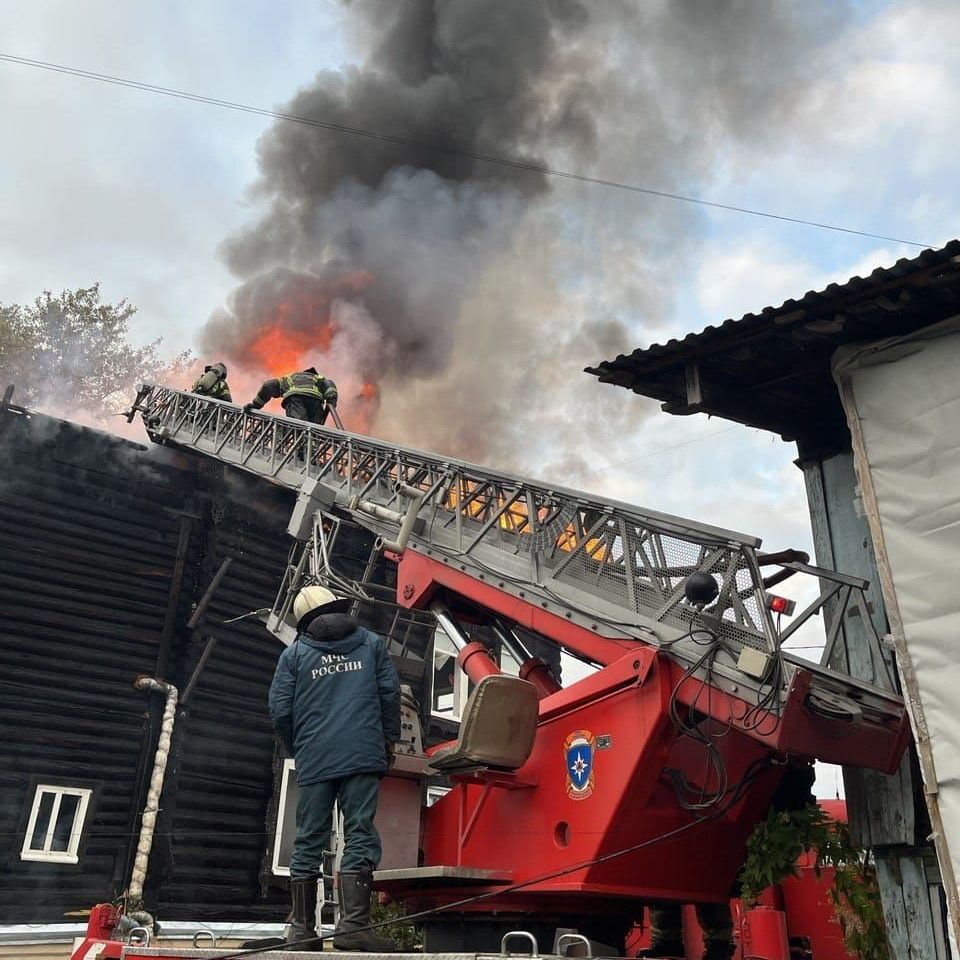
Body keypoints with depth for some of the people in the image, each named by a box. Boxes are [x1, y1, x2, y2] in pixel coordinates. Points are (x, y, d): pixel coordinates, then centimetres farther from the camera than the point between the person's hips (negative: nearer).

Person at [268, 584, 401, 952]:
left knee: (308, 842, 9)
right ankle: (352, 924, -9)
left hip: (313, 761, 2)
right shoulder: (371, 643, 11)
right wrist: (389, 740, 16)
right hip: (363, 756, -1)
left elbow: (280, 711, 5)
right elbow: (390, 692, 5)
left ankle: (302, 928, 13)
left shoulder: (294, 653, 10)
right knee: (360, 835, -2)